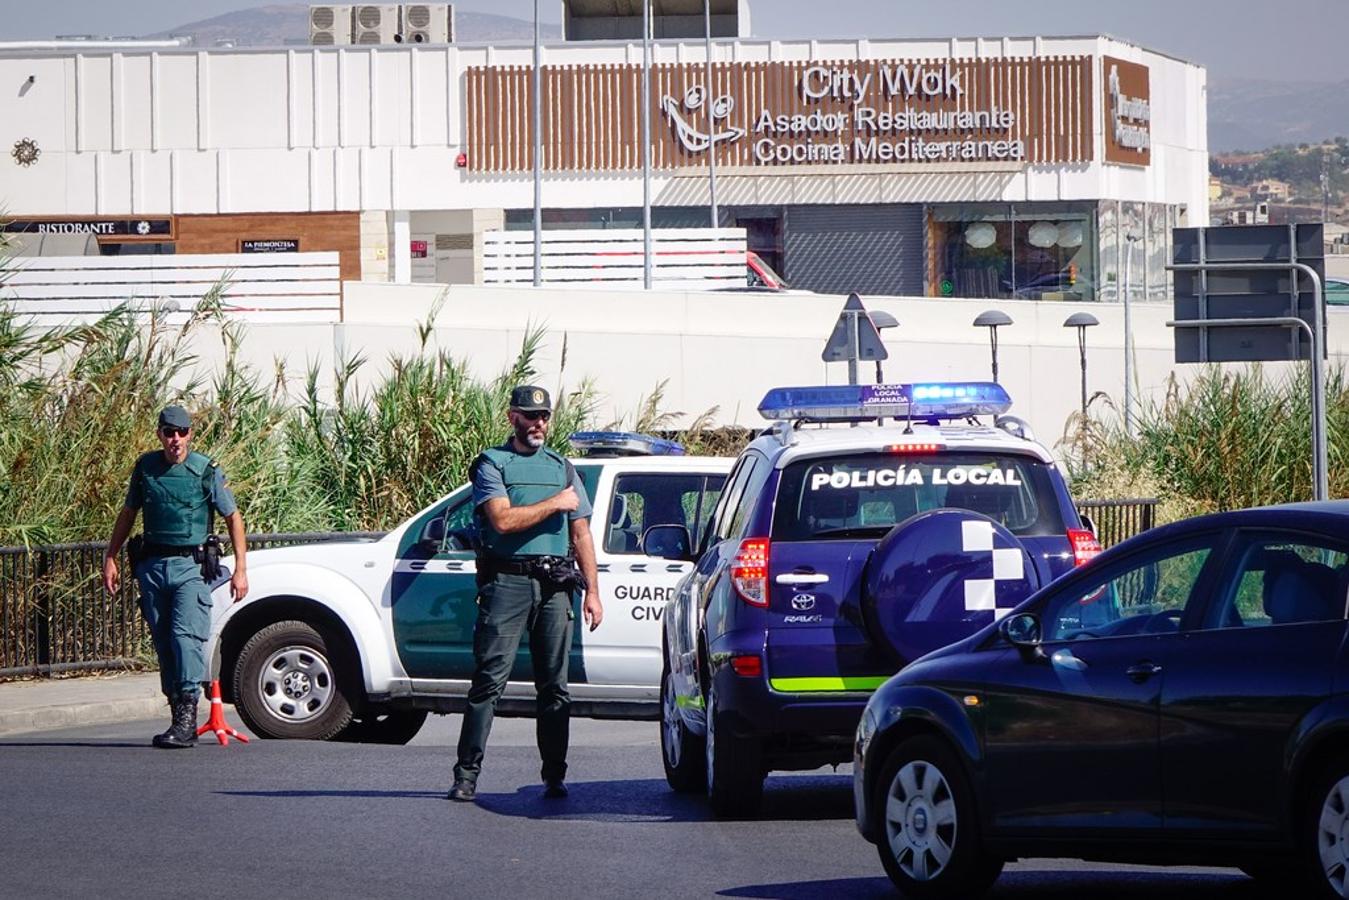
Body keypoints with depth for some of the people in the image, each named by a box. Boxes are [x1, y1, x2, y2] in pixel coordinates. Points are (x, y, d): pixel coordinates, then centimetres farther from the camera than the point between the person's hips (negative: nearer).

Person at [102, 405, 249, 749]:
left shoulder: (206, 471, -4)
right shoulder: (145, 467, 6)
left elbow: (233, 517, 3)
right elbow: (128, 514, 19)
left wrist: (240, 569, -2)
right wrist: (110, 558, 15)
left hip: (191, 565, -4)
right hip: (152, 564, 4)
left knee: (186, 635, -18)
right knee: (163, 643, 5)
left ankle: (187, 717, -22)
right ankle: (180, 719, 11)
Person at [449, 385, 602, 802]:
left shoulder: (562, 468, 20)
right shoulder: (492, 463, 6)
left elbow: (581, 535, 18)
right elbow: (503, 520, -9)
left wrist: (592, 591, 10)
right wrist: (555, 504, -2)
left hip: (555, 585, 4)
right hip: (507, 582, -4)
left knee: (554, 686, 4)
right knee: (489, 680, -9)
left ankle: (554, 777, 8)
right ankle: (466, 775, -10)